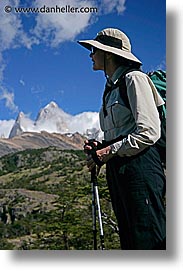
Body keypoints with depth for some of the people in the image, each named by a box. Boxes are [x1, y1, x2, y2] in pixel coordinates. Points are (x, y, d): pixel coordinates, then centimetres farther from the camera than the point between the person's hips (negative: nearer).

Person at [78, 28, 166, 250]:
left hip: (138, 164, -9)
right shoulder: (111, 88, 24)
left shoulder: (134, 79, -3)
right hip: (117, 171, 9)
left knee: (149, 240, -14)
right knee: (130, 241, 7)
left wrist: (111, 151, -11)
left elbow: (149, 132, -12)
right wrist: (100, 148, 8)